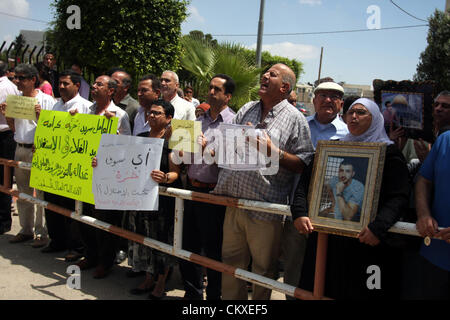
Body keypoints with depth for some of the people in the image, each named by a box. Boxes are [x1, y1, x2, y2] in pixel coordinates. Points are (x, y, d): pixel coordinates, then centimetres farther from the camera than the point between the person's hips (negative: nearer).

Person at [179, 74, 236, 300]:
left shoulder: (232, 122, -8)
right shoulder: (200, 119, 13)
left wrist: (206, 150, -24)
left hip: (213, 192, -7)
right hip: (192, 188, 7)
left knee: (212, 250, 5)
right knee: (188, 245, 15)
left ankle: (214, 295, 22)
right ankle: (193, 293, 31)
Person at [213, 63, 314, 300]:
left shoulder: (295, 119, -4)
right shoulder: (246, 110, 13)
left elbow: (304, 165, -10)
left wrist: (273, 151, -19)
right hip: (234, 204, 5)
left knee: (263, 268, 10)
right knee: (231, 262, 17)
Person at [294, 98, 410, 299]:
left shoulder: (389, 152, 1)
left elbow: (399, 197, -11)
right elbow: (305, 182, 6)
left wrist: (379, 226, -26)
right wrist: (299, 212, -11)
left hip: (366, 242, -3)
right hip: (327, 238, 4)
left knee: (361, 292, 5)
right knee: (321, 292, 10)